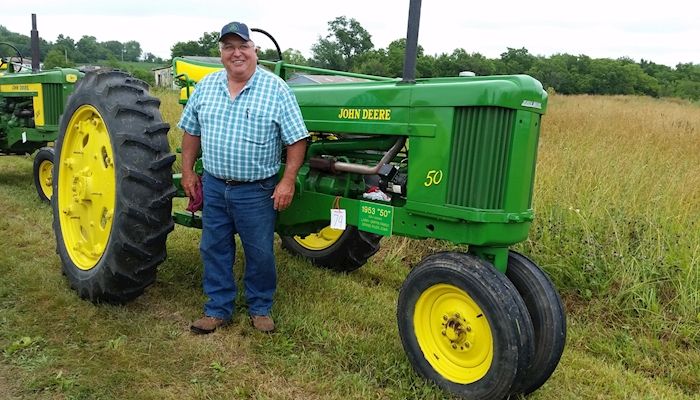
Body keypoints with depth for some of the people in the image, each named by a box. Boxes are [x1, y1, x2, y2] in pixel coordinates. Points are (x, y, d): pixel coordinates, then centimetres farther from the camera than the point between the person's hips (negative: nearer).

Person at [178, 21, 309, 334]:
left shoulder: (276, 89, -9)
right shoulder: (206, 86, 5)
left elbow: (296, 140, -10)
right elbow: (191, 131, 13)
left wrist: (287, 181, -14)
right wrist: (188, 172, 9)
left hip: (256, 190, -4)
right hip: (213, 185, 4)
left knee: (260, 253, 8)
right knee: (214, 249, 13)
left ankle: (260, 309, 28)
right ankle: (218, 309, 29)